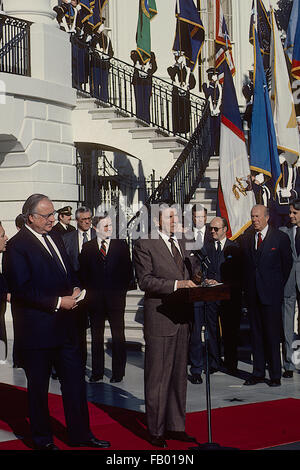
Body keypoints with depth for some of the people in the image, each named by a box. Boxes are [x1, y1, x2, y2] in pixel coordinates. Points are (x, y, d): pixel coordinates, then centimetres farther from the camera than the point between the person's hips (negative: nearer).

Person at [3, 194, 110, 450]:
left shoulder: (55, 238, 11)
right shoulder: (17, 246, -14)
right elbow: (22, 289, -20)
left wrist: (75, 288, 2)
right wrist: (58, 302, -20)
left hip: (65, 326, 7)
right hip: (36, 330, -7)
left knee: (75, 380, 12)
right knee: (38, 387, 8)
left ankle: (80, 434, 25)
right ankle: (43, 440, 23)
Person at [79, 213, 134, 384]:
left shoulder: (121, 246, 5)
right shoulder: (87, 247, 7)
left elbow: (128, 271, 4)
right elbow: (83, 272, 7)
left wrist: (122, 291, -2)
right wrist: (89, 290, -1)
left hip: (116, 298, -1)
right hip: (95, 299, 1)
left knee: (118, 336, 3)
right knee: (96, 336, 7)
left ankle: (118, 371, 10)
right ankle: (97, 371, 15)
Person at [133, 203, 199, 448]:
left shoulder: (183, 244, 17)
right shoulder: (144, 245, -4)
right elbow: (145, 280, -13)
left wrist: (198, 284, 1)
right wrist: (176, 285, -22)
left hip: (182, 318, 7)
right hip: (160, 317, -6)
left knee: (179, 375, 12)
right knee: (158, 377, -1)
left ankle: (176, 427, 22)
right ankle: (156, 431, 9)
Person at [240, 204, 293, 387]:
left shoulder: (281, 238, -3)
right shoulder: (246, 238, 9)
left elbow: (287, 264, 2)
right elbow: (245, 265, 14)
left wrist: (278, 288, 2)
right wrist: (247, 288, 7)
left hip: (271, 294, -4)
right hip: (253, 294, 4)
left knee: (272, 335, -1)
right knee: (256, 334, 9)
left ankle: (275, 375, 7)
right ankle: (258, 372, 17)